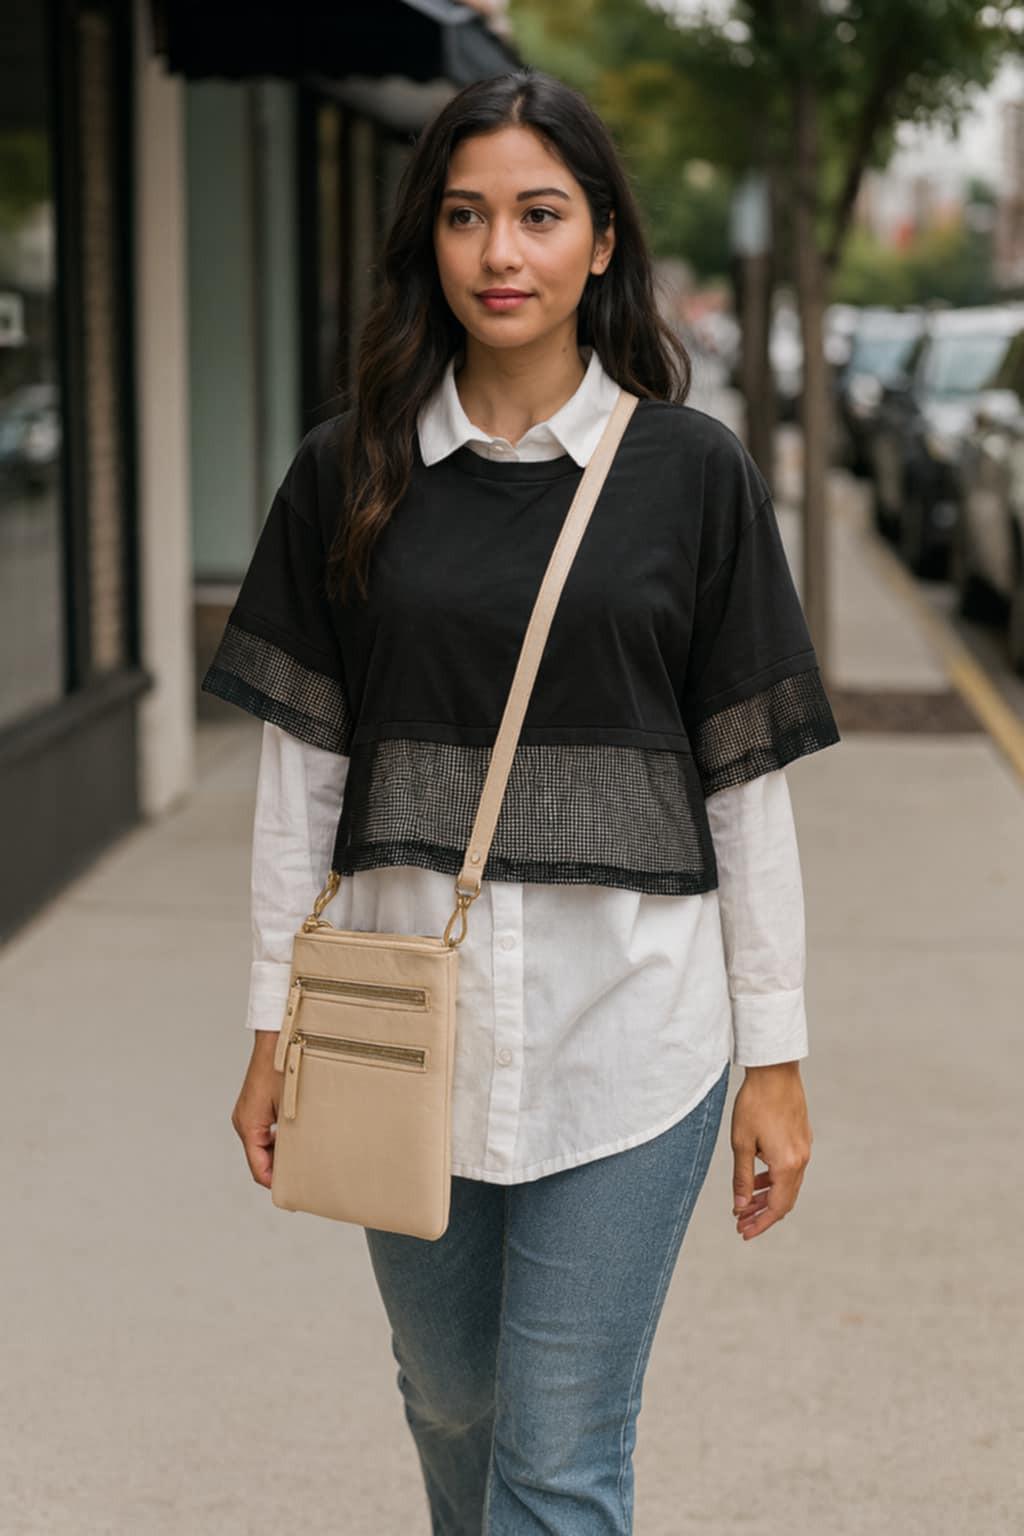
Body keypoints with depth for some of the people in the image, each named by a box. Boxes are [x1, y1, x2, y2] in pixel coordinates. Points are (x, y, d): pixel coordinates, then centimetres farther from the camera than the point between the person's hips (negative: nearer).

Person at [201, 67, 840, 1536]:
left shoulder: (692, 473, -2)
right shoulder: (348, 474, 3)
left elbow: (747, 781, -1)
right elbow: (299, 766, 5)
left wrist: (776, 1054, -1)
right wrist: (274, 1025, 3)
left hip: (626, 1028, -2)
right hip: (405, 1023, 3)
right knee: (450, 1398, 19)